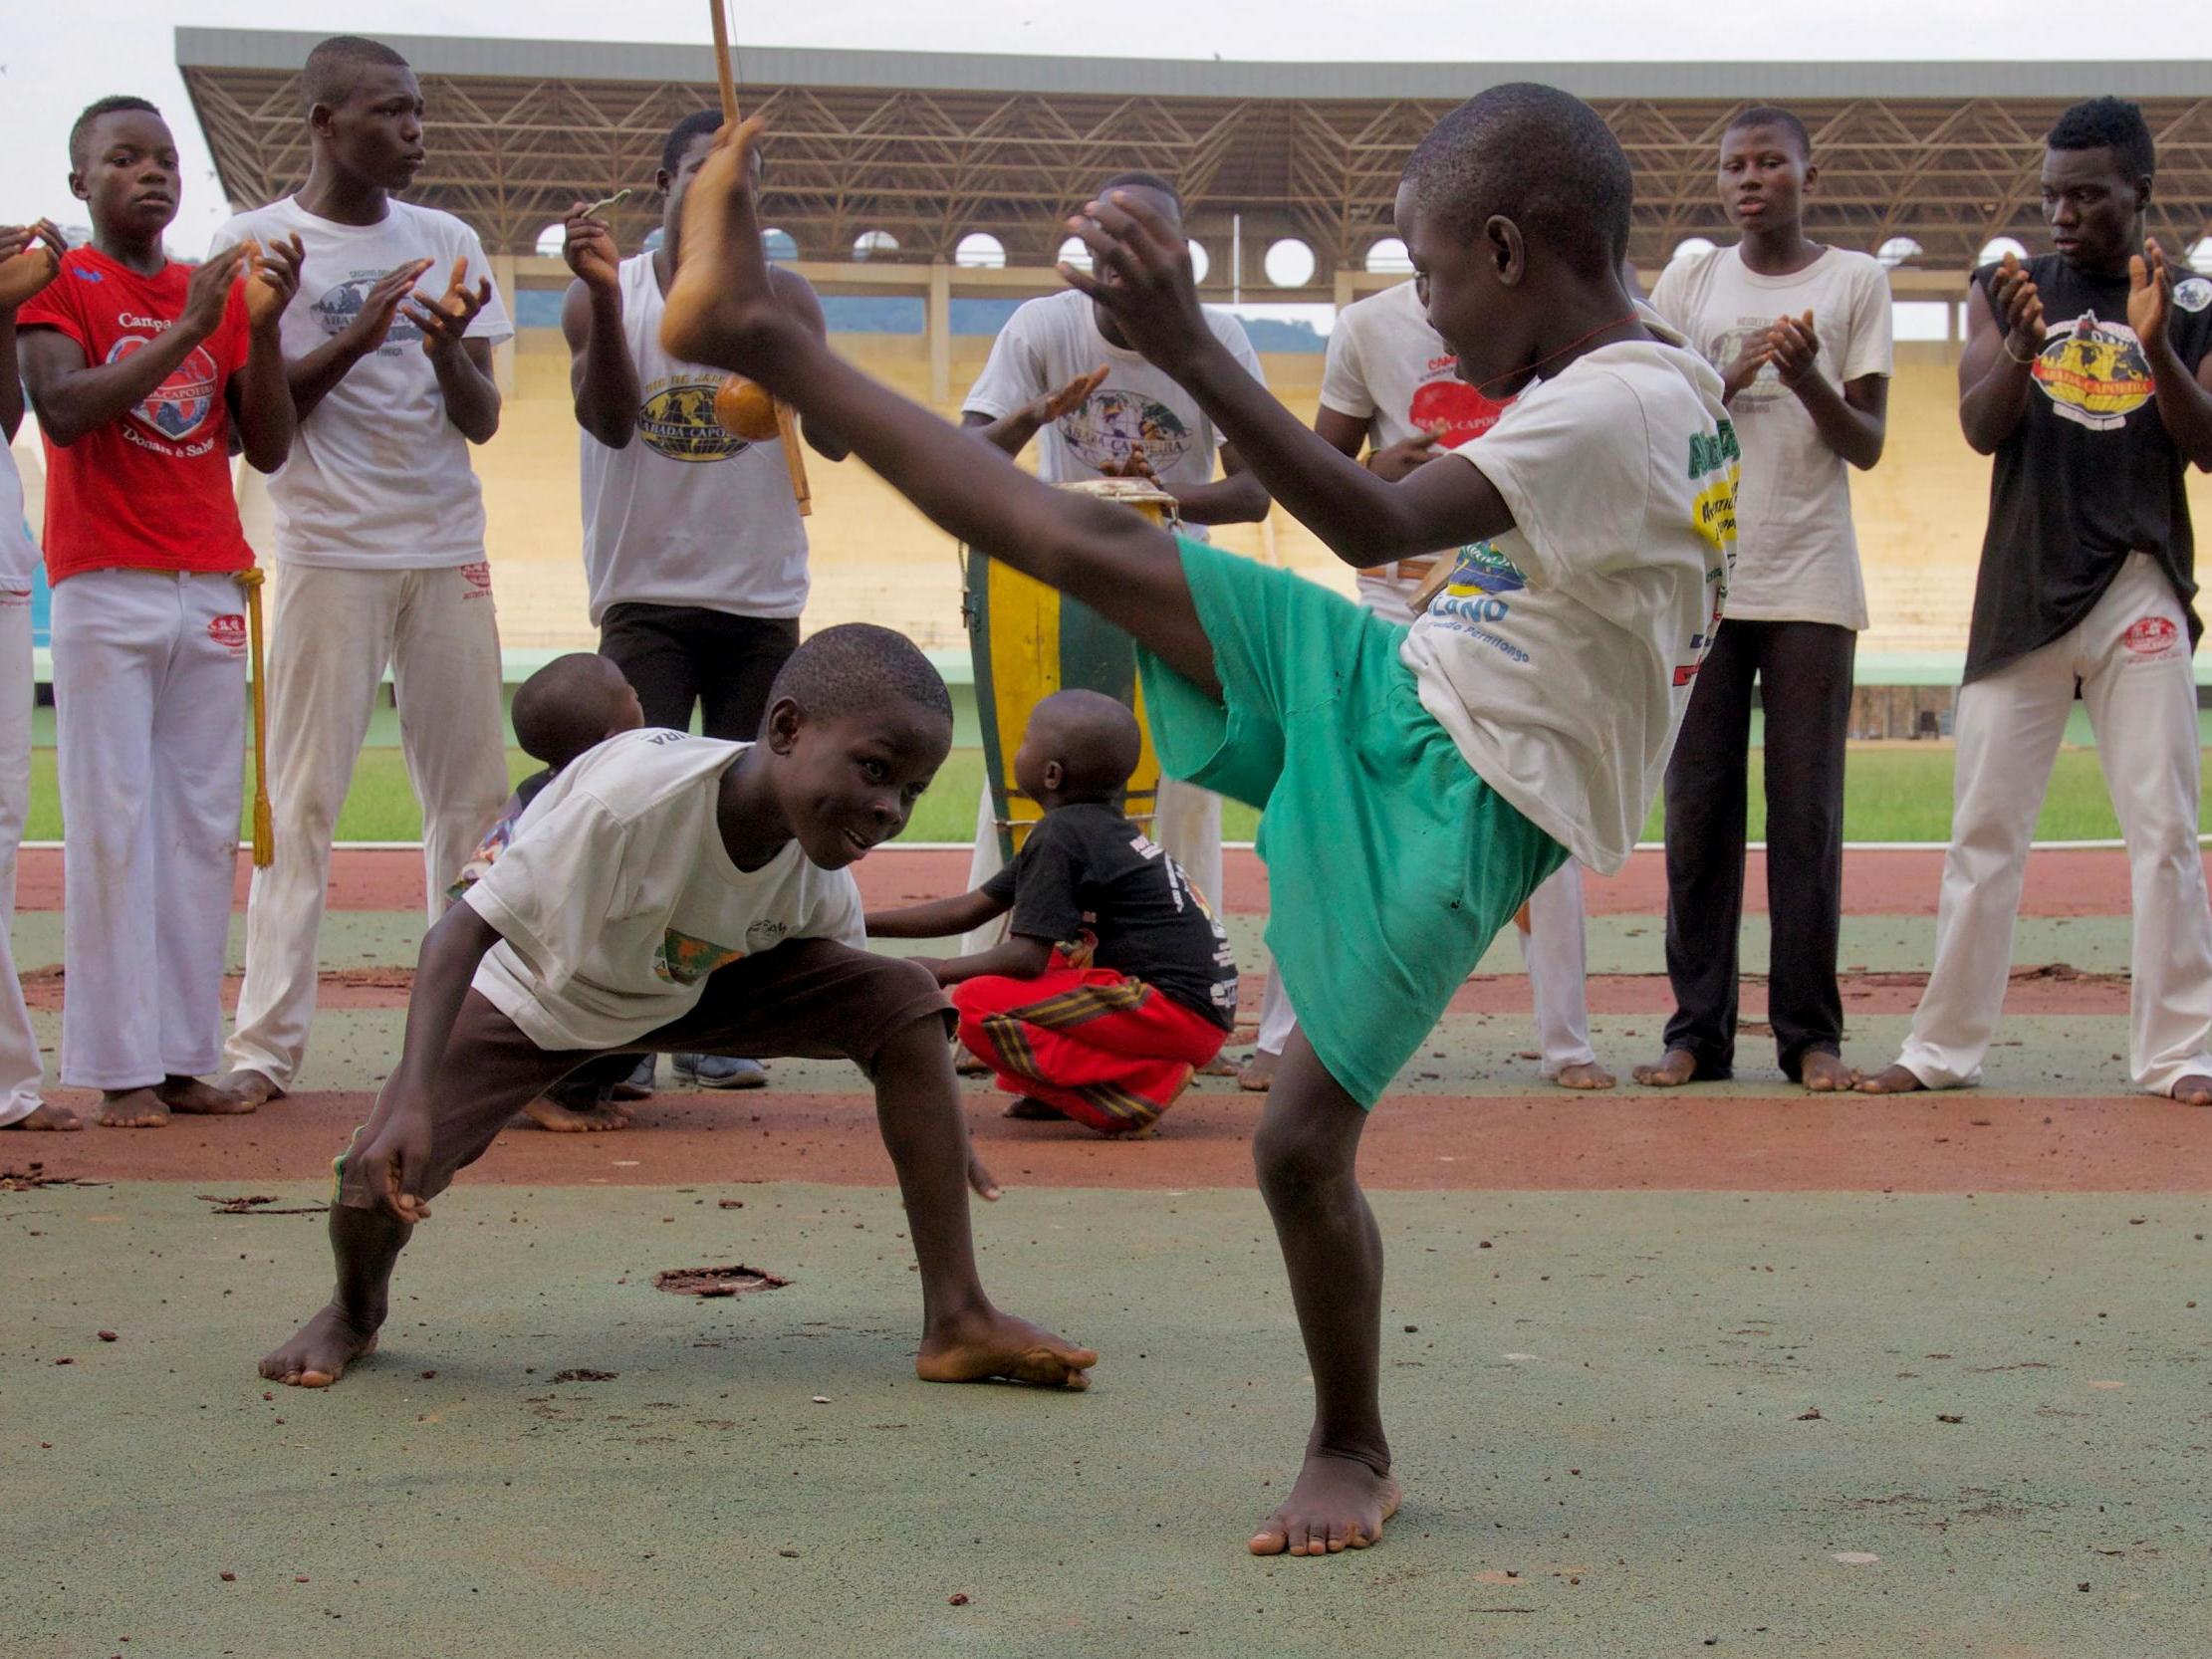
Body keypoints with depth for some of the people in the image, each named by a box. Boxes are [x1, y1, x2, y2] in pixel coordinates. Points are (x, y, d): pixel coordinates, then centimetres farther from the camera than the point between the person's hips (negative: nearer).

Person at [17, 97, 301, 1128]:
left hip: (210, 589, 5)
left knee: (204, 828, 2)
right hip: (104, 588, -5)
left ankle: (185, 1057, 6)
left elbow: (268, 449, 10)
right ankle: (121, 1067, -4)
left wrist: (263, 327, -4)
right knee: (113, 824, -6)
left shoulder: (217, 288, 14)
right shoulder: (60, 285, 1)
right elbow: (64, 411, -15)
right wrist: (187, 331, -19)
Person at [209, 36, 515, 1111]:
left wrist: (446, 348, -13)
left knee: (474, 793, 3)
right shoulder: (255, 244, 0)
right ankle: (266, 1039, -4)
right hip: (328, 550, -4)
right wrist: (354, 340, -16)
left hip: (449, 550, 4)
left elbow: (483, 420, 8)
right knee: (303, 795, -5)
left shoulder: (447, 245, 11)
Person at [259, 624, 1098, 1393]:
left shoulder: (820, 873, -20)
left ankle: (958, 1320, -9)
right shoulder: (635, 794, -41)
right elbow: (468, 926, -38)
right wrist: (411, 1099, -48)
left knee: (908, 1000, -16)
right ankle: (356, 1310, 15)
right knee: (381, 1180, -26)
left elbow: (850, 989, 2)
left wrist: (937, 1128, 1)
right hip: (531, 991, -4)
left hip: (695, 987, 5)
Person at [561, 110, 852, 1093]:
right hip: (646, 595, -2)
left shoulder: (783, 298, 4)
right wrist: (603, 296, -28)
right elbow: (608, 421, -15)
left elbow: (837, 440, -4)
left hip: (763, 598, 2)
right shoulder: (608, 296, 1)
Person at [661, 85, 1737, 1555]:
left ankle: (1353, 1453, 16)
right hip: (1383, 699, 9)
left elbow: (1378, 524, -31)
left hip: (1458, 811, -9)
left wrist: (1190, 348, -37)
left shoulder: (1619, 408, -22)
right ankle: (765, 342, 7)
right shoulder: (1673, 398, 9)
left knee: (1303, 1141, -7)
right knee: (1091, 549, 1)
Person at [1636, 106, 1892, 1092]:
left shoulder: (1855, 281, 7)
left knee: (1807, 810, -2)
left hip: (1811, 585, -1)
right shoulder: (1688, 283, 11)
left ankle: (1809, 1031, 3)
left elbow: (1868, 443, 3)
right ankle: (1697, 1028, 5)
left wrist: (1806, 379, -15)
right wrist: (1735, 376, -12)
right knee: (1697, 807, 1)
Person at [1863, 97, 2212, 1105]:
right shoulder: (2007, 289, 7)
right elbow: (1979, 427, -4)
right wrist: (2020, 350, -25)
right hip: (2021, 593, 1)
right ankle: (1945, 1046, 9)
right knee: (1984, 826, 3)